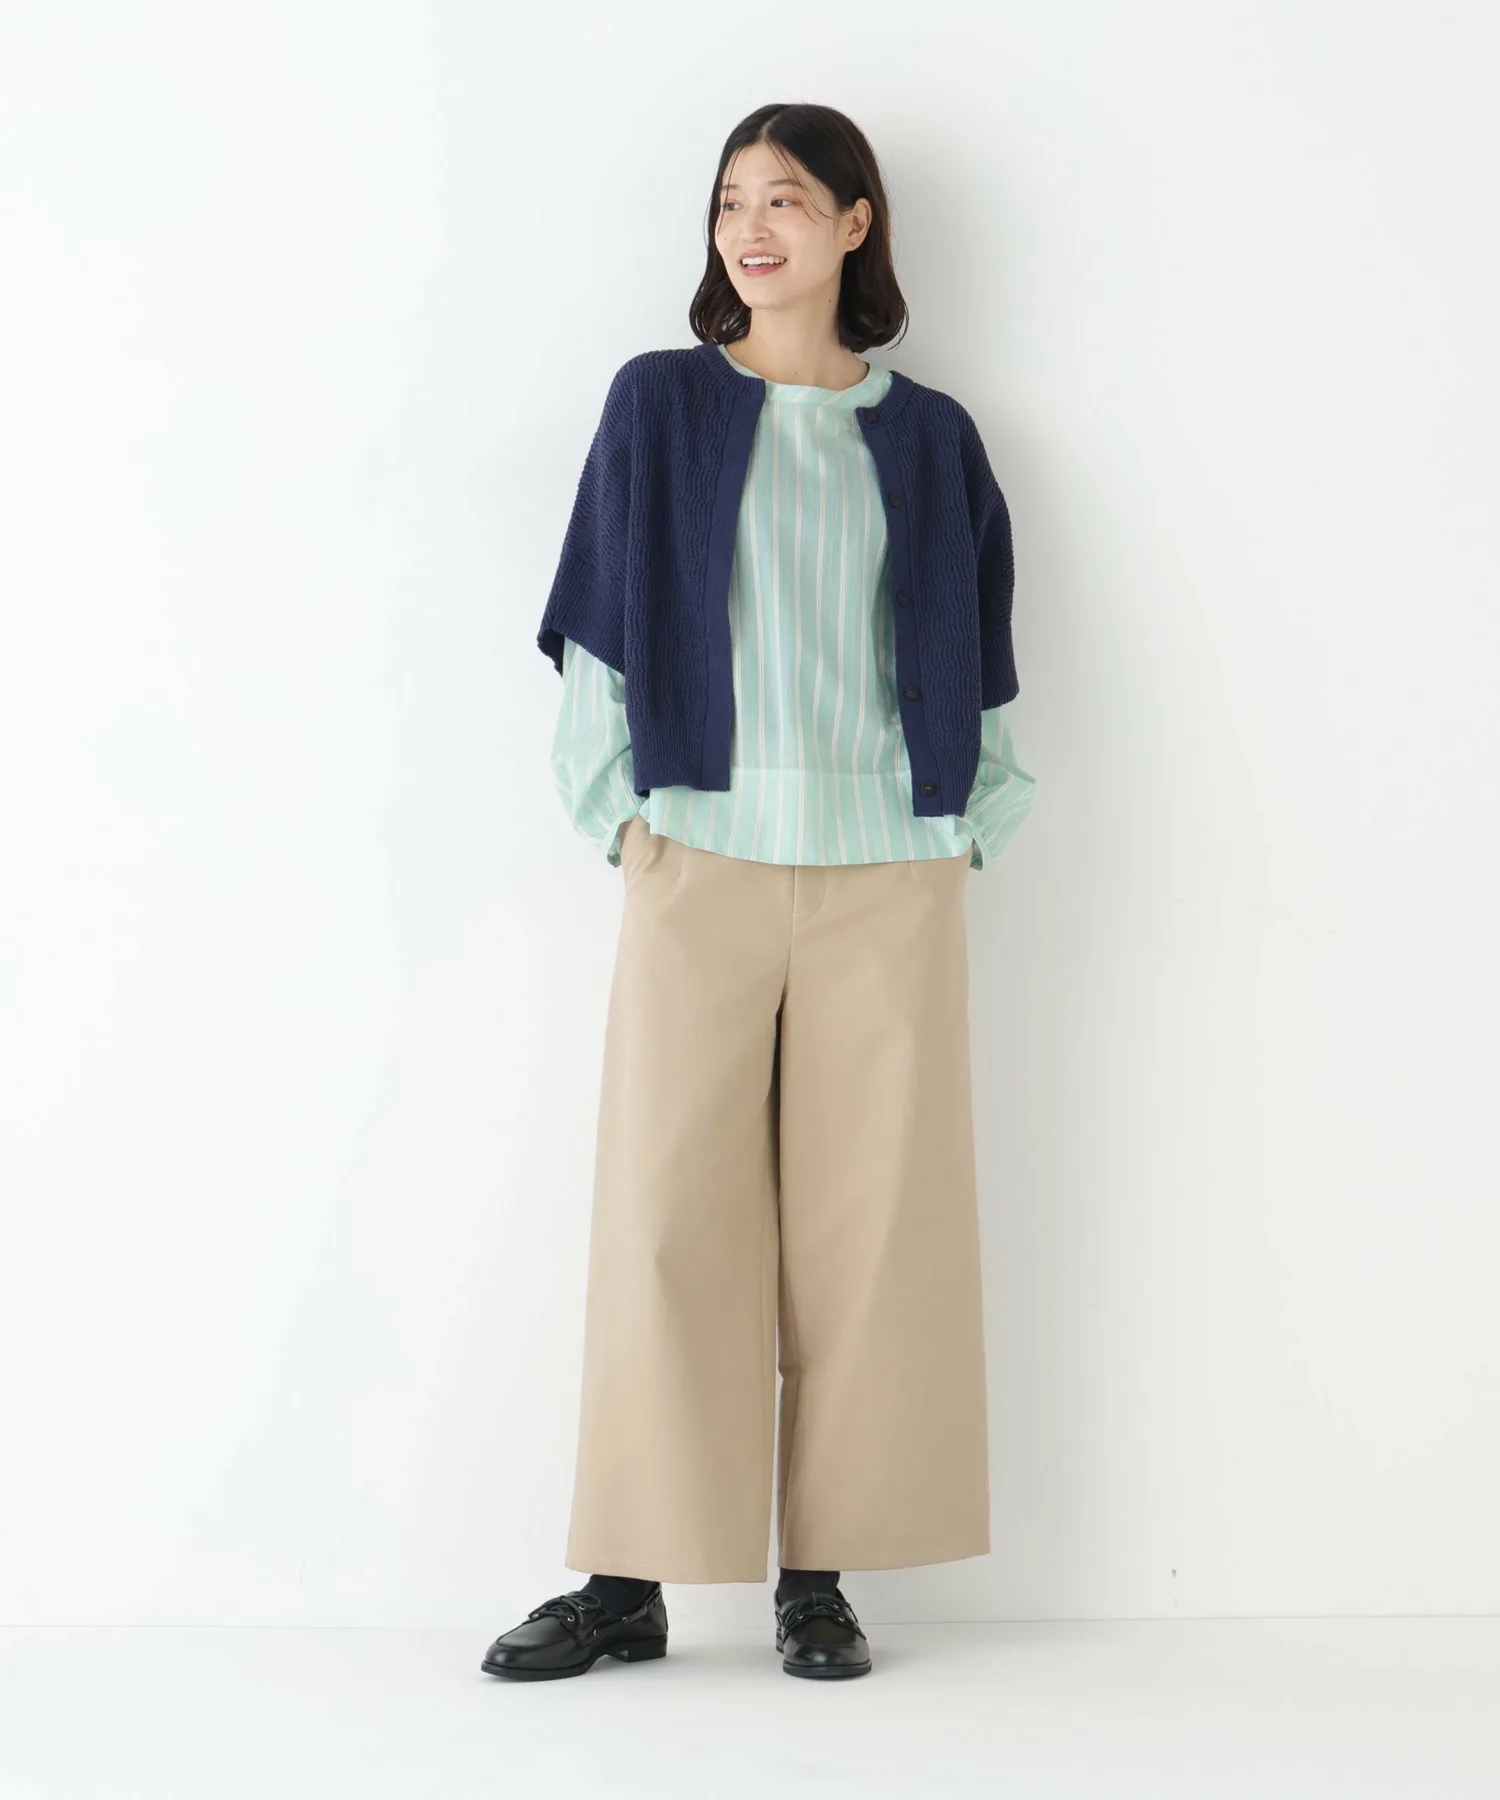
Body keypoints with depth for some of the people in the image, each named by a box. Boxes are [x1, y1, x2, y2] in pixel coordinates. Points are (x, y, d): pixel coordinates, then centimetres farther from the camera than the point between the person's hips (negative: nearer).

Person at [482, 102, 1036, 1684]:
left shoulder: (929, 437, 11)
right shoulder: (659, 405, 8)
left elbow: (974, 652, 14)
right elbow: (600, 625, 8)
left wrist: (967, 831, 6)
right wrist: (624, 815, 0)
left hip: (886, 880, 1)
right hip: (703, 864, -1)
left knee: (868, 1214, 1)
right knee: (666, 1209, -3)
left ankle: (821, 1575, 11)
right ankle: (631, 1583, 6)